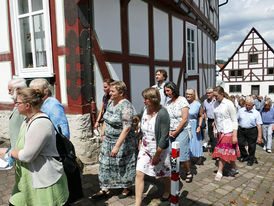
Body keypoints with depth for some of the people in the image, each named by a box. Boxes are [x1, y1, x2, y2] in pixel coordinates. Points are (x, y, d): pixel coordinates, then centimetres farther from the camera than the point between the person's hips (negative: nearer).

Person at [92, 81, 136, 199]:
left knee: (123, 165, 8)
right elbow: (106, 119, 18)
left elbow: (126, 128, -27)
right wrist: (103, 133, 15)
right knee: (105, 164, 14)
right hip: (108, 140, 8)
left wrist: (117, 146, -28)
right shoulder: (111, 102, 5)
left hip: (122, 141, -8)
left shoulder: (126, 106, -22)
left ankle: (127, 189, 31)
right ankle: (105, 189, 30)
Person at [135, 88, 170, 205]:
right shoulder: (144, 110, -3)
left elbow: (164, 138, -22)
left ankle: (167, 192, 48)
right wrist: (141, 143, 12)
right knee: (139, 174, 0)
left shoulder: (162, 114, -23)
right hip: (145, 148, 6)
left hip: (160, 150, -5)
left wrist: (157, 155, -19)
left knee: (164, 174, 17)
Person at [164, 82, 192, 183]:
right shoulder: (168, 102, 10)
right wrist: (169, 131, -2)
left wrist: (176, 132, -11)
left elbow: (184, 119, -13)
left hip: (181, 131, -5)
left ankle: (188, 173, 19)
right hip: (170, 132, 6)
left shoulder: (182, 101, -8)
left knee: (182, 154, -2)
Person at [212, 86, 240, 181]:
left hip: (228, 131, -5)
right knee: (229, 152, 11)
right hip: (220, 132, 6)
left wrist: (235, 135, -14)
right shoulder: (215, 104, 4)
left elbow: (235, 121, -11)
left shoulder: (229, 104, -13)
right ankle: (234, 168, 28)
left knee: (223, 152, -2)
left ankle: (219, 172, 8)